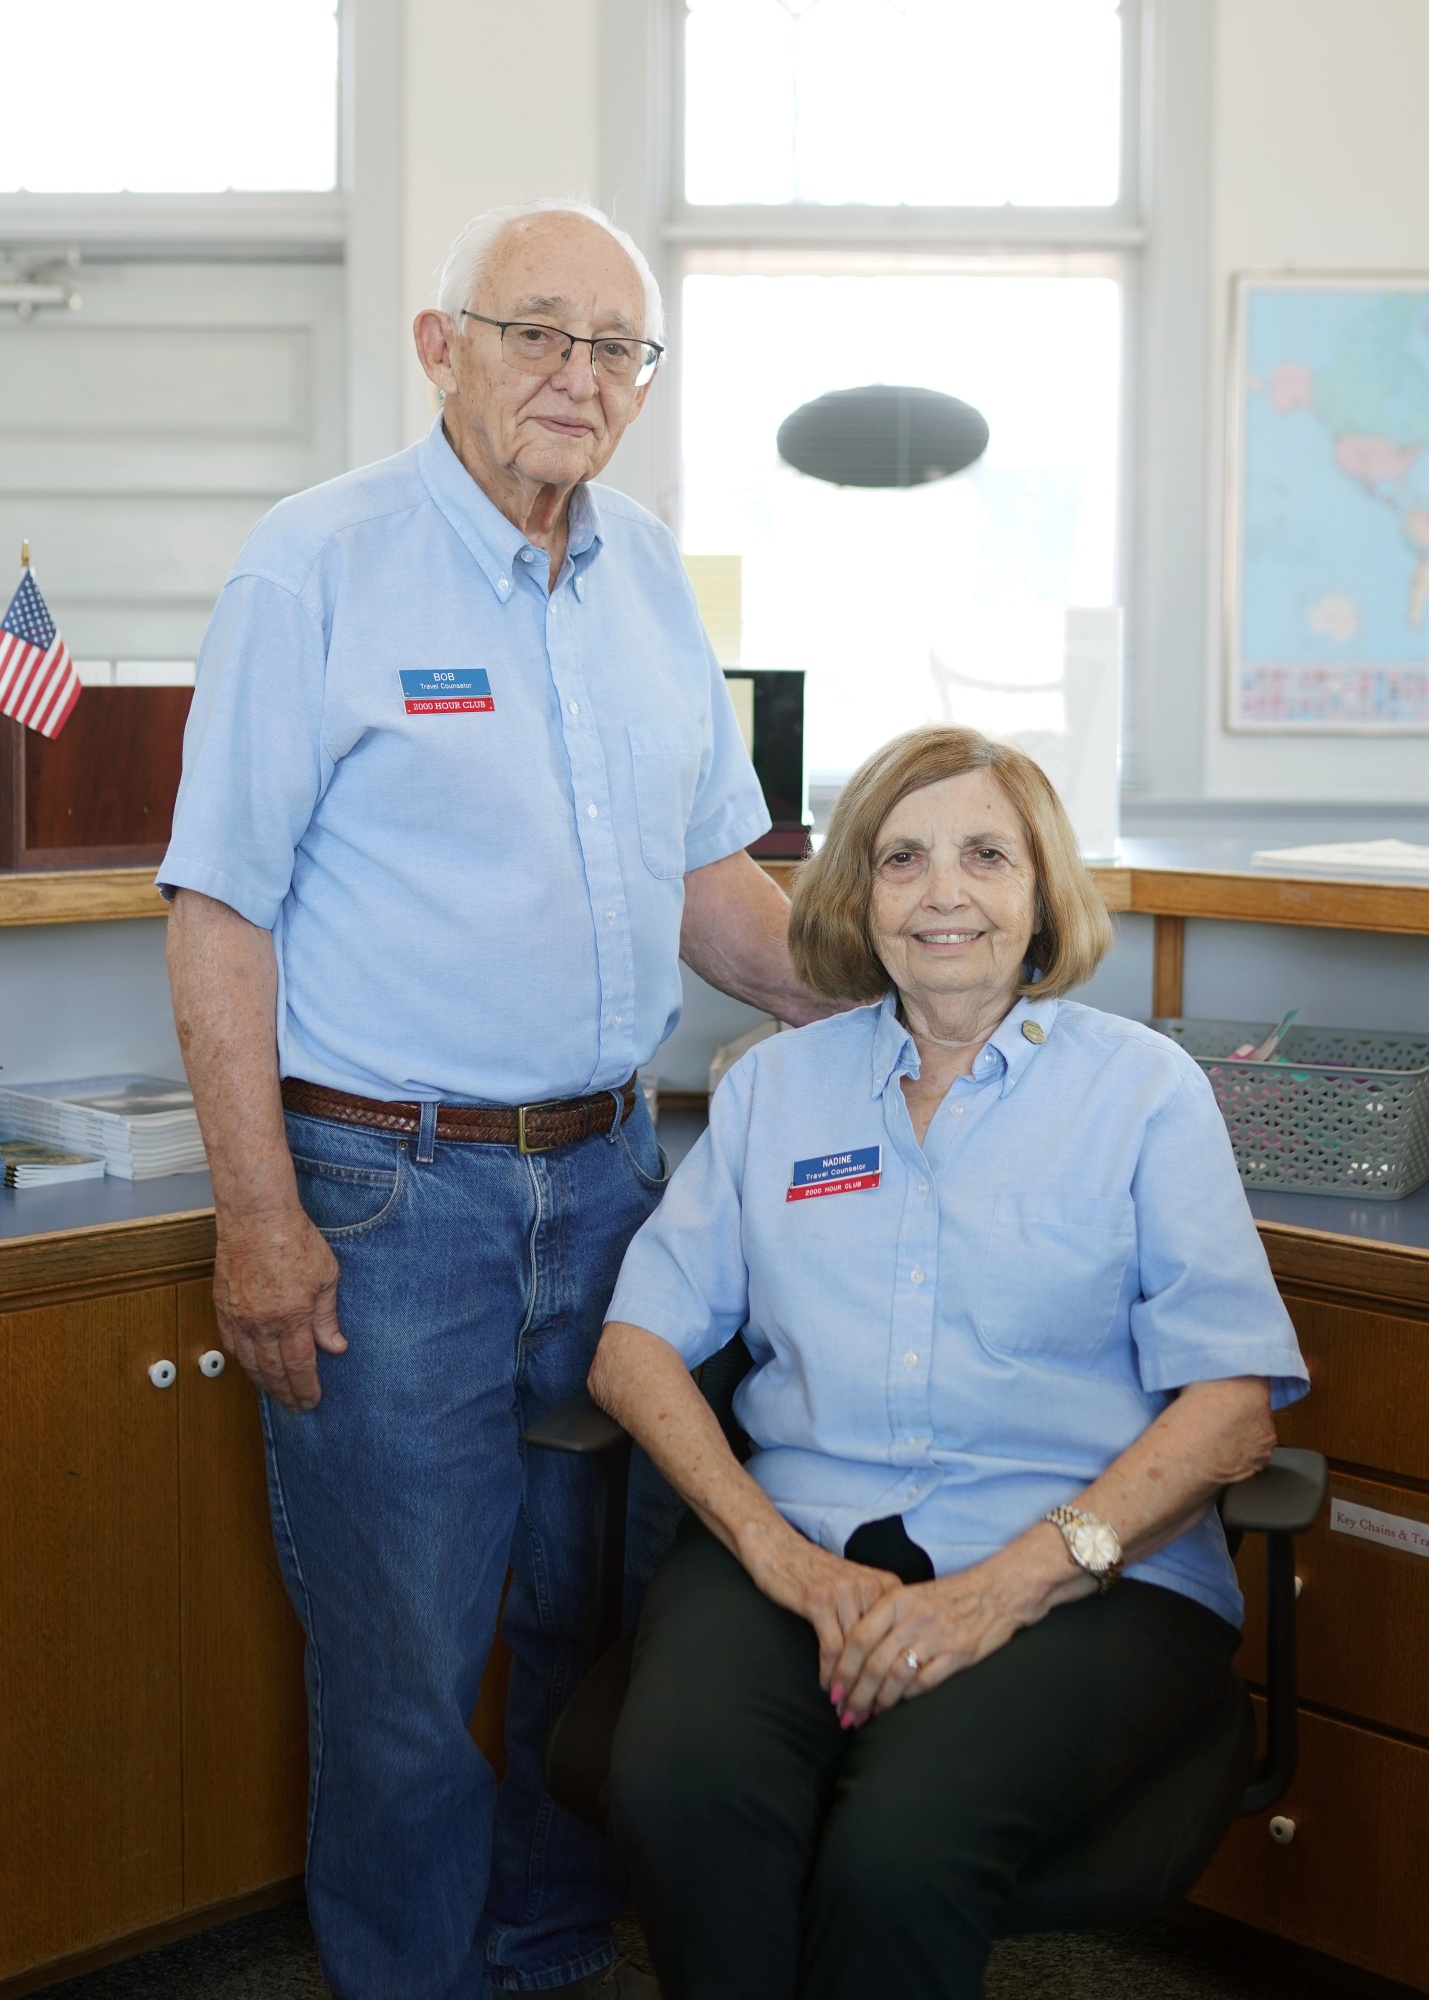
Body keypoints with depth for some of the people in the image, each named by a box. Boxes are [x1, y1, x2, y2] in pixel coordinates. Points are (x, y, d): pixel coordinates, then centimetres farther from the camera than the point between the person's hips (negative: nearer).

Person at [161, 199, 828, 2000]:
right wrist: (260, 1221, -16)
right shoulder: (319, 565, -8)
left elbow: (707, 874, 17)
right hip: (387, 1189, -6)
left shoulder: (650, 575, 10)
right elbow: (220, 909, -11)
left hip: (608, 1172, 6)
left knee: (601, 1613, 17)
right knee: (403, 1656, 5)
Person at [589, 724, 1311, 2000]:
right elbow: (635, 1350, 9)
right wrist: (776, 1550, -9)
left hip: (1091, 1574, -2)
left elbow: (1233, 1410, 0)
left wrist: (1007, 1584, -14)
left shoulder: (1145, 1089, 8)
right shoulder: (775, 1086, 17)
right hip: (801, 1541, 2)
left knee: (901, 1849, -32)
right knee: (680, 1789, -31)